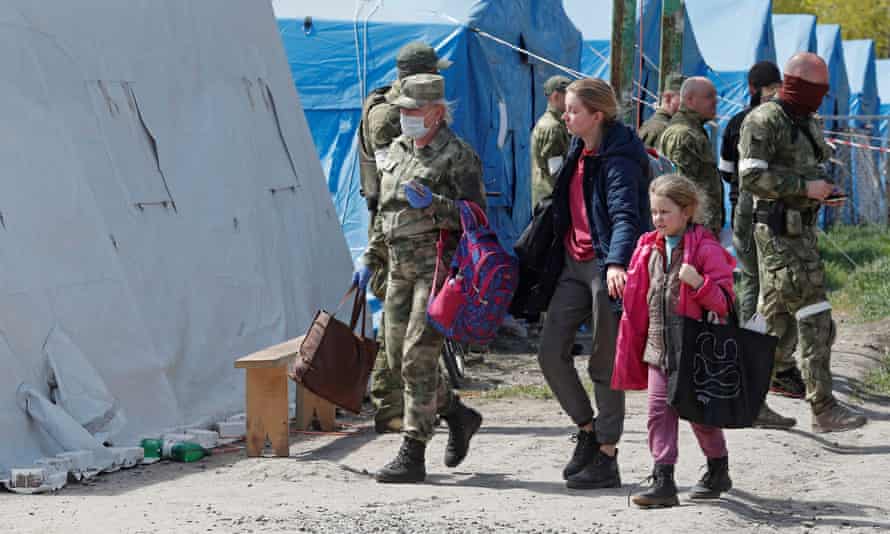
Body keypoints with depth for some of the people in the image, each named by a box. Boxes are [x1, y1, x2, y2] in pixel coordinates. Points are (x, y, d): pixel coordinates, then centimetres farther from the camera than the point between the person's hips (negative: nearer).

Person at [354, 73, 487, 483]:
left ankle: (412, 456, -7)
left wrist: (431, 203, -24)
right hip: (401, 267, 8)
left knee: (419, 358, -11)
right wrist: (370, 261, 22)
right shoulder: (397, 150, 16)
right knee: (398, 359, 10)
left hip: (438, 264, -8)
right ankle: (459, 415, 31)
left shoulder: (457, 156, -8)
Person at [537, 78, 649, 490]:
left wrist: (617, 263, -43)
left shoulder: (618, 158, -16)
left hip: (606, 268, -8)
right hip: (575, 264, 8)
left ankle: (606, 459, 10)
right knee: (550, 352, 5)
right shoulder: (578, 151, 11)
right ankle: (587, 429, 23)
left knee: (604, 364, 0)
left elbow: (625, 216, -28)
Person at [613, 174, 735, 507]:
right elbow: (637, 301, 18)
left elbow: (723, 301, -11)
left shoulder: (706, 249, -9)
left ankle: (718, 470, 28)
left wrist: (698, 282, -28)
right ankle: (663, 481, -4)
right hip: (658, 348, 5)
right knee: (659, 411, -3)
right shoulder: (649, 248, 9)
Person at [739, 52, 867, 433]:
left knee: (779, 322, 13)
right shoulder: (765, 120, -11)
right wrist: (805, 187, -20)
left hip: (802, 229, 9)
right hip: (778, 233, -9)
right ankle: (823, 408, -14)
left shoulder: (809, 123, 18)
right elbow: (752, 177, -19)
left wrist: (823, 194, 9)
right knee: (814, 317, -13)